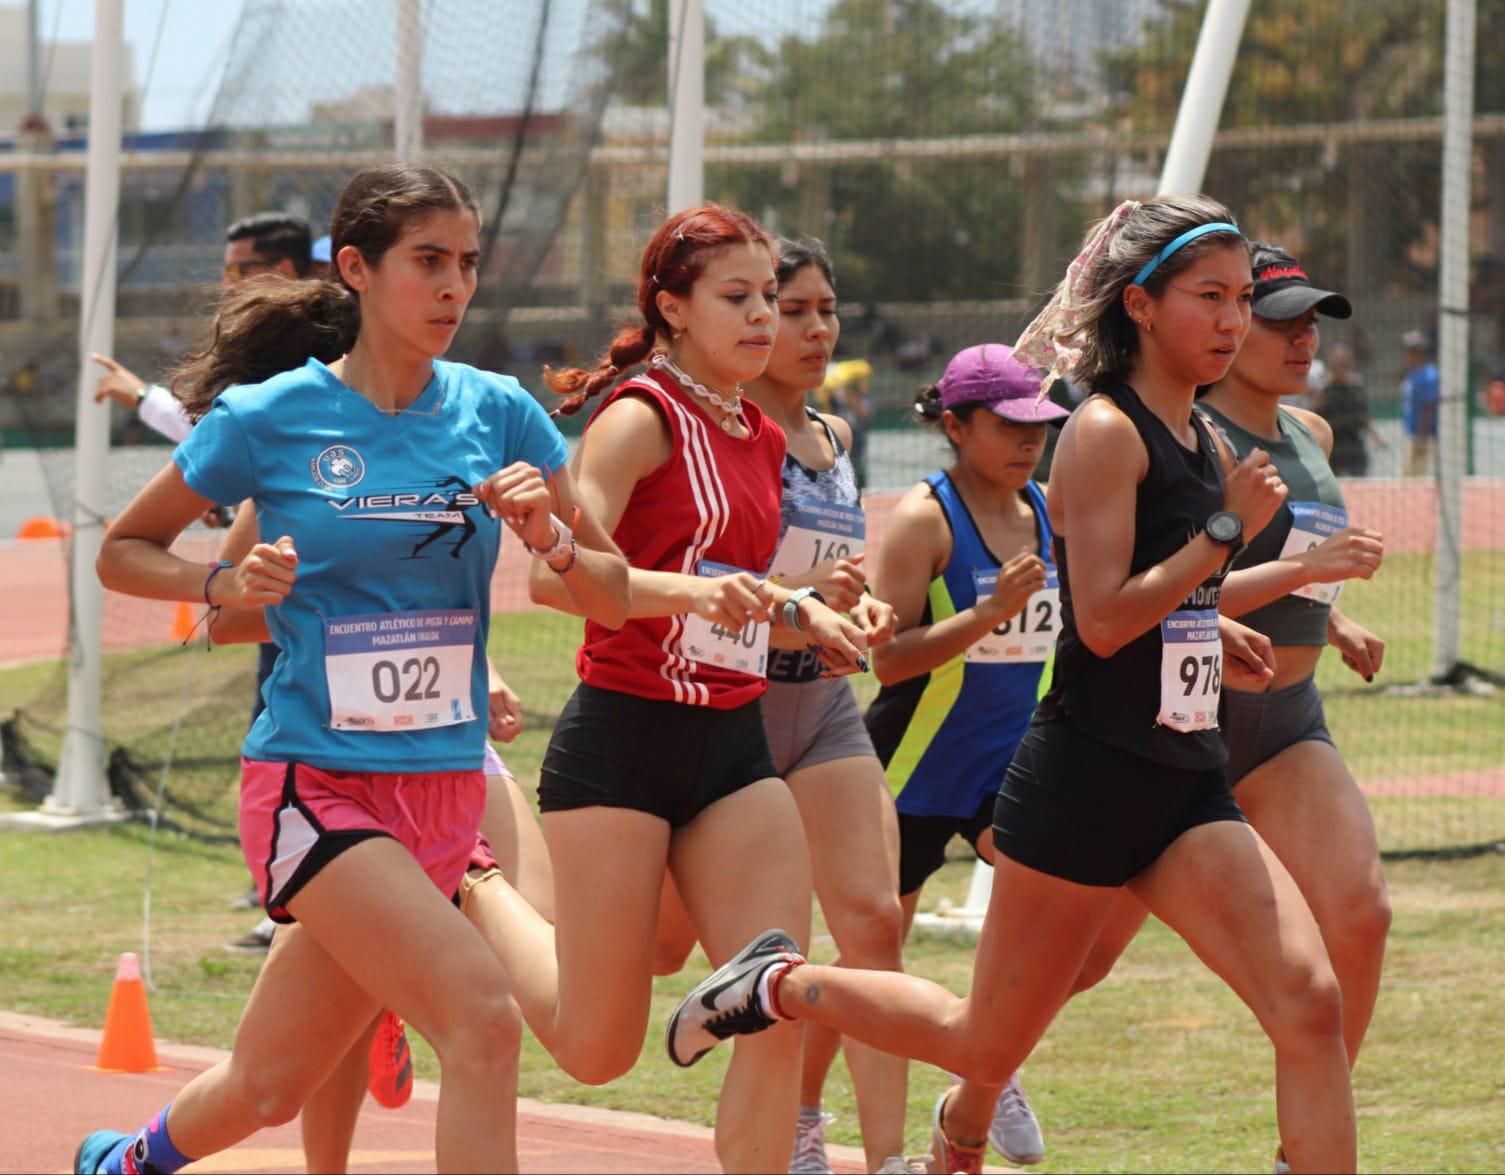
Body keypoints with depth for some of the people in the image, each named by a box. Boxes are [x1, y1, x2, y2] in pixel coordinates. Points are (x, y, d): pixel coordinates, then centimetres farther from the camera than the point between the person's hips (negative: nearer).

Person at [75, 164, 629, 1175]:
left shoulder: (498, 413, 3)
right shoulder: (268, 418, -5)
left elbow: (616, 598, 7)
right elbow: (123, 551, 7)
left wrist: (548, 537, -14)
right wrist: (227, 584, -12)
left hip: (444, 789, 5)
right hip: (315, 784, -4)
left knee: (268, 1090, 14)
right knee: (483, 1018, -25)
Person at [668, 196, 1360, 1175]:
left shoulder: (1205, 447, 13)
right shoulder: (1105, 432, -12)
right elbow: (1103, 620, -21)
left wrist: (1206, 629, 14)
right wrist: (1228, 528, -20)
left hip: (1187, 783, 7)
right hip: (1085, 776, -7)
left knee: (1310, 1003, -13)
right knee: (987, 1044, 7)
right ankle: (784, 989, 31)